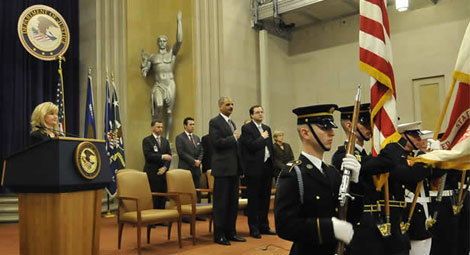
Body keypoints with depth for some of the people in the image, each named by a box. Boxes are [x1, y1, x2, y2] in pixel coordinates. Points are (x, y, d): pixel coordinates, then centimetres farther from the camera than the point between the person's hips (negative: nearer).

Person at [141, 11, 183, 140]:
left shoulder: (172, 53, 9)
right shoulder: (152, 57, 13)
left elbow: (179, 40, -6)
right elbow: (144, 73, 10)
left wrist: (179, 21, -6)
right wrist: (144, 59, -1)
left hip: (170, 85, 0)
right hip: (158, 85, 0)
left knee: (169, 112, 1)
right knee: (158, 107, -23)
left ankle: (167, 138, 7)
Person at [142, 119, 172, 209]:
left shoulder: (165, 141, 17)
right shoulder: (147, 140, 1)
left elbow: (169, 156, 9)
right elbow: (148, 155, -12)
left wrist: (165, 167, -7)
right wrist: (162, 156, -18)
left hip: (163, 173, 5)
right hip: (152, 173, -5)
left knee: (163, 197, 3)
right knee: (153, 198, -7)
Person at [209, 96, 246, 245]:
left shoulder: (232, 123, 19)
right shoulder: (215, 122, -7)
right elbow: (217, 142, -19)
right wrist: (234, 138, -11)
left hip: (234, 168, 8)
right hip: (223, 168, -8)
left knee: (233, 202, 11)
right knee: (221, 202, -1)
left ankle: (231, 232, 21)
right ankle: (219, 235, 8)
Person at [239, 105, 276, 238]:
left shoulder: (267, 128, 15)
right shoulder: (246, 128, -7)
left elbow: (270, 147, 17)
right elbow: (252, 146, -19)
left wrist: (272, 166, 10)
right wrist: (263, 138, -7)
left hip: (267, 167, 7)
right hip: (254, 169, -7)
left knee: (265, 198, 12)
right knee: (253, 199, 2)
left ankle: (264, 226, 24)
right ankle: (254, 228, 11)